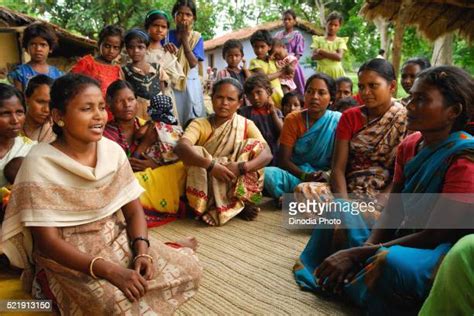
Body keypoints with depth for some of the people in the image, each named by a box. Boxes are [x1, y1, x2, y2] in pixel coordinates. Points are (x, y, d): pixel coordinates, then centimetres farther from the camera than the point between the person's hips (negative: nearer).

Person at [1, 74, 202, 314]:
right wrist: (110, 270, -28)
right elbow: (47, 242, -19)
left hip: (119, 239, 4)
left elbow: (134, 211, 0)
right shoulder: (40, 164, -19)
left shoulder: (113, 151, -5)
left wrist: (142, 252, -19)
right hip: (68, 257, -3)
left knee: (188, 268, -9)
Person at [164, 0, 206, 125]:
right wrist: (165, 51, -14)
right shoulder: (167, 35, 4)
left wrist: (185, 38, -14)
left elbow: (193, 63, -12)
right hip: (170, 84, 1)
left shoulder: (197, 38, 1)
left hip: (190, 86, -1)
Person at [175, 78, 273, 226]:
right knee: (196, 152, -26)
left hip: (238, 184, 0)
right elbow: (181, 147, -26)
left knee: (254, 145, -16)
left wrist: (241, 167, -34)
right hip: (206, 184, 0)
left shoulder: (246, 125, -1)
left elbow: (267, 153, -16)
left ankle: (241, 201, -14)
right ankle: (238, 206, -22)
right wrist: (211, 165, -41)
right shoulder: (200, 124, -5)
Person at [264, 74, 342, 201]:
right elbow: (283, 160, -4)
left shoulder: (337, 121, -3)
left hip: (326, 180, 0)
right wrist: (304, 176, -21)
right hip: (295, 175, 1)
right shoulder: (292, 119, 0)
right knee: (267, 174, -29)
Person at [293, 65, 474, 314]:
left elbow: (435, 236, -24)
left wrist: (358, 254, -24)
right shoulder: (409, 146, 1)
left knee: (389, 261, -37)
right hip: (404, 239, 8)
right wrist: (365, 249, -19)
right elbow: (391, 211, 0)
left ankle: (341, 285, -8)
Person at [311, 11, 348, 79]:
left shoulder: (341, 41, 7)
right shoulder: (318, 39, 8)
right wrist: (332, 54, -13)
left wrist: (321, 51, -10)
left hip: (336, 72, 0)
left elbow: (339, 57, -10)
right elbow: (314, 56, -6)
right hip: (322, 72, 0)